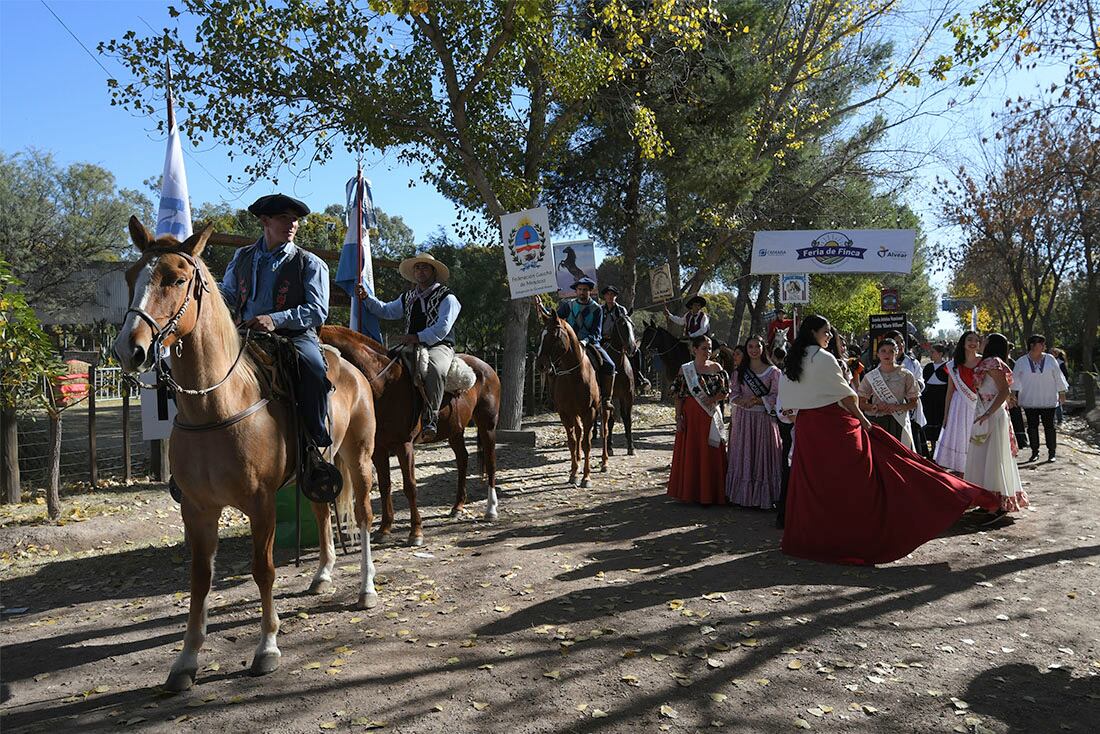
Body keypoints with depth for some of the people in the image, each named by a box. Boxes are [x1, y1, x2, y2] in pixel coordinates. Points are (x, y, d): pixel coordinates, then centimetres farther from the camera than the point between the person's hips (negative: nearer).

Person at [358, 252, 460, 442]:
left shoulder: (447, 298, 1)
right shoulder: (408, 297, 23)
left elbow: (443, 328, -11)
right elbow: (387, 311, 29)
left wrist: (418, 337, -21)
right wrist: (367, 298, 17)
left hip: (439, 346, -6)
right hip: (411, 347, 6)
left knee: (434, 368, -38)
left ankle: (429, 421, -37)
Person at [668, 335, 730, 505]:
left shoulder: (716, 368, 3)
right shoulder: (685, 370, 1)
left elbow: (725, 391, 1)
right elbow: (679, 396, 0)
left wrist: (711, 400, -16)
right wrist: (679, 417, -7)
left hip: (711, 416, 0)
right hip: (690, 416, 0)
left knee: (710, 454, 2)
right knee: (689, 453, 4)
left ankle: (709, 493, 10)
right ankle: (689, 491, 14)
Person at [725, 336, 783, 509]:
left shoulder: (773, 371, 2)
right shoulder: (740, 371, 10)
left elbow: (776, 397, -5)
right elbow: (733, 395, 6)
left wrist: (757, 400, -17)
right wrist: (743, 401, -15)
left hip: (764, 418, -2)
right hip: (743, 418, 2)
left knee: (763, 455, -1)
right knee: (743, 456, 4)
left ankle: (764, 497, 5)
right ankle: (744, 496, 10)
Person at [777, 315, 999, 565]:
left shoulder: (791, 363, 9)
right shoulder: (824, 358, -10)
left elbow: (788, 402, 12)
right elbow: (844, 395, -7)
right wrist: (863, 420, 1)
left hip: (805, 426, 7)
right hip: (832, 424, -7)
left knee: (811, 483, 11)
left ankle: (808, 537, 15)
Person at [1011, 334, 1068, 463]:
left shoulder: (1050, 359, 3)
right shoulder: (1021, 362, 1)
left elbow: (1058, 377, 7)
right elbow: (1015, 379, 4)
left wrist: (1062, 393, 8)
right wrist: (1013, 394, 0)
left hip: (1048, 400, 0)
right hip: (1029, 401, 0)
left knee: (1049, 426, 1)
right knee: (1032, 426, 4)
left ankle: (1052, 452, 10)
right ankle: (1034, 452, 12)